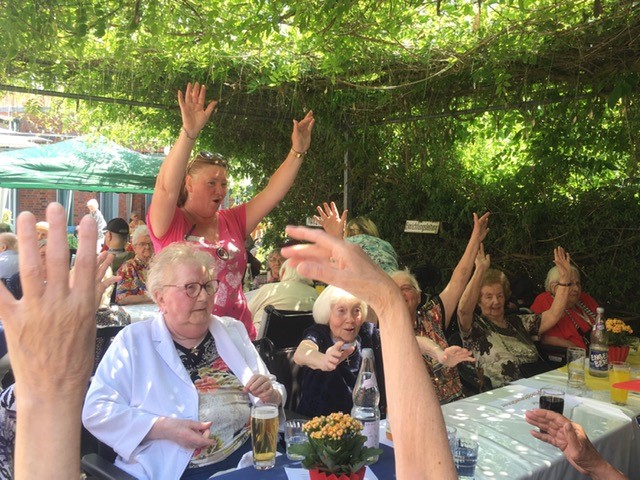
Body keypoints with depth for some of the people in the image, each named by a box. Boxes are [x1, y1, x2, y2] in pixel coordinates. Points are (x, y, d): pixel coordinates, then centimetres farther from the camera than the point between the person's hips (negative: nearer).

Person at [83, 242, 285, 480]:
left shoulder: (233, 331, 16)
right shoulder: (133, 340, 4)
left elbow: (275, 392, 21)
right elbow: (96, 411, -2)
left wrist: (271, 395, -3)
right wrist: (164, 428, -13)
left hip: (253, 457, 4)